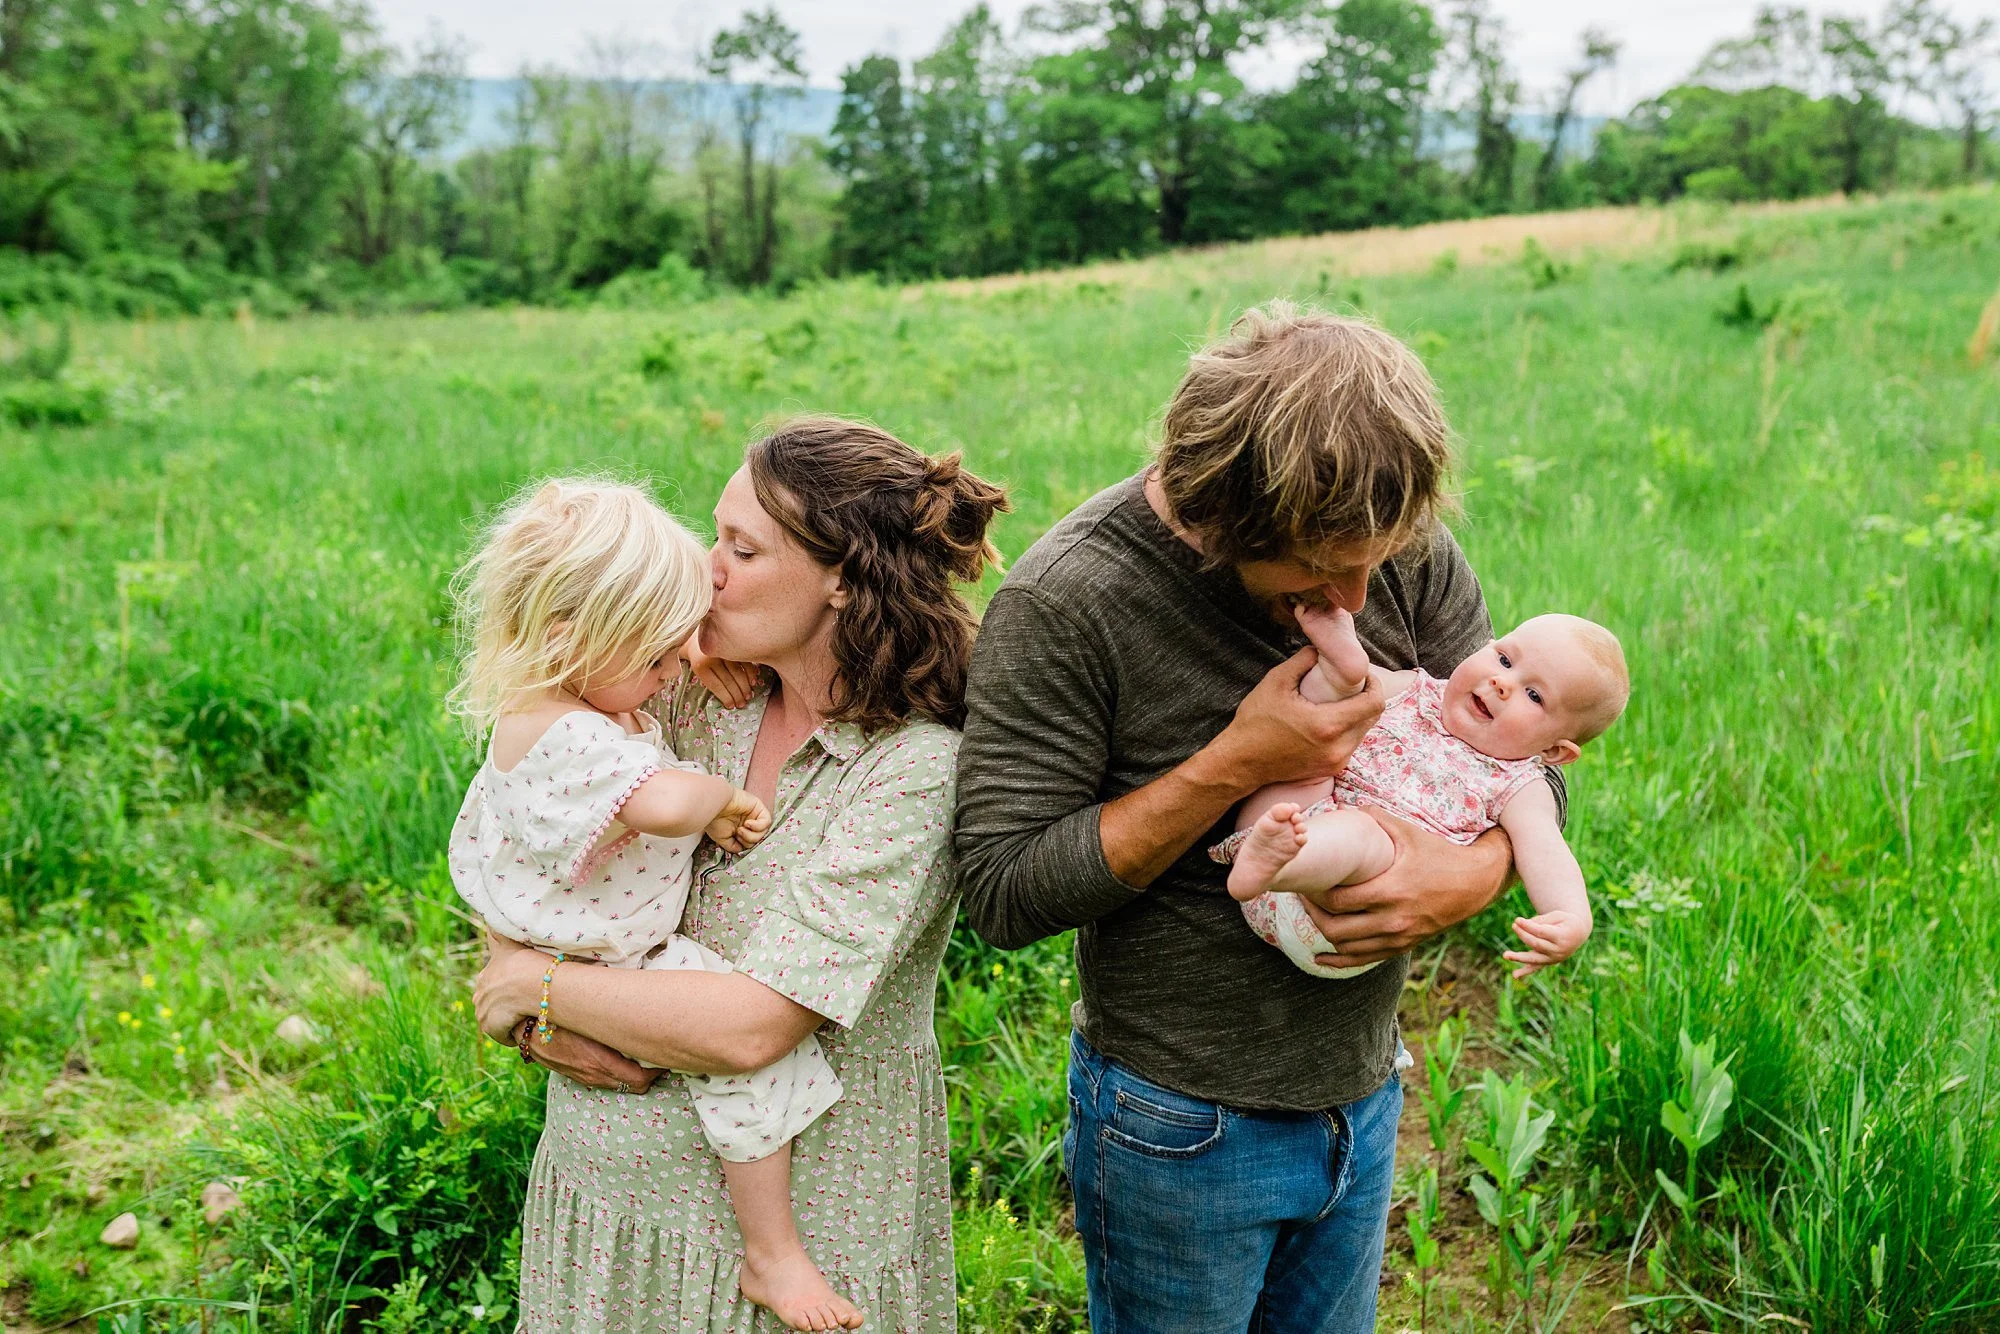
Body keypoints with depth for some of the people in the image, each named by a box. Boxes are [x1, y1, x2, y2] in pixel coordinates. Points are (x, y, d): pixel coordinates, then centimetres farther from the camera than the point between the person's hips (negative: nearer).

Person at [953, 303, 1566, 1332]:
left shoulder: (1402, 550, -9)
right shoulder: (1065, 601, -23)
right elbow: (1003, 892, -22)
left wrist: (1473, 875, -21)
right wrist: (1233, 766, -28)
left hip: (1363, 1096, 5)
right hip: (1180, 1124, -5)